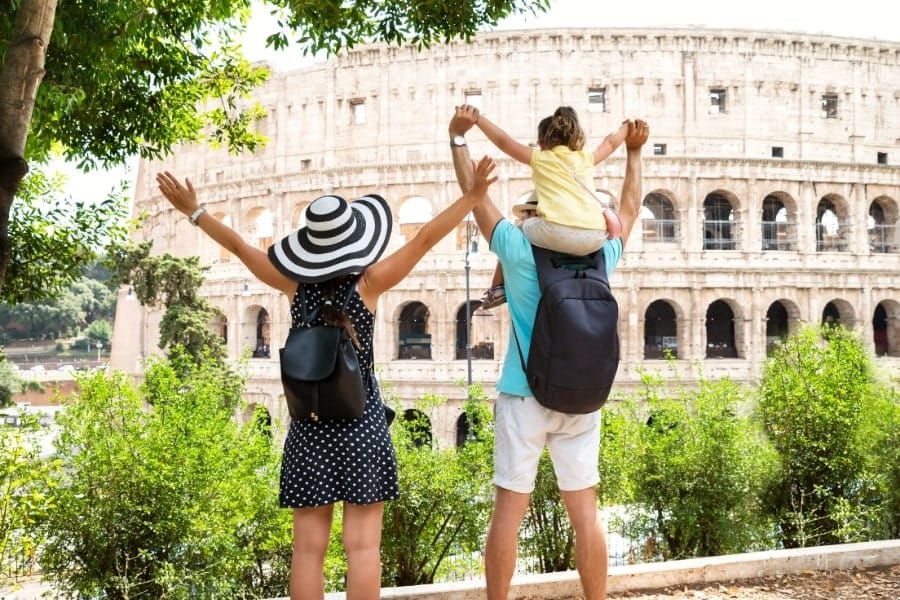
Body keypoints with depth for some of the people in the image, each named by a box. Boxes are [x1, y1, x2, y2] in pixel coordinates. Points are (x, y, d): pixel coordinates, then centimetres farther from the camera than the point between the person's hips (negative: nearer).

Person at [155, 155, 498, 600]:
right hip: (360, 421, -2)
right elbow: (425, 238, -9)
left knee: (308, 547, 5)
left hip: (309, 424, 3)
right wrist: (473, 196, -7)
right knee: (362, 544, -1)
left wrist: (194, 211, 19)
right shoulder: (368, 284, -7)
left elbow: (238, 245, 8)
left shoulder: (295, 285, 0)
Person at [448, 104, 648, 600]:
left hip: (524, 396, -3)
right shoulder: (599, 259, 2)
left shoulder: (521, 253, -5)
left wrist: (459, 137, 9)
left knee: (509, 510, 0)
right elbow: (629, 209, 18)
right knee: (584, 512, 6)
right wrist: (633, 151, 28)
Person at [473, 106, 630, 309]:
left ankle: (498, 288, 29)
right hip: (595, 239, 3)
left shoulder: (541, 157, 17)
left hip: (557, 232, -3)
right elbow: (611, 142, 44)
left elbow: (503, 141, 18)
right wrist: (625, 127, 62)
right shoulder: (587, 158, 26)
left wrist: (477, 118, 25)